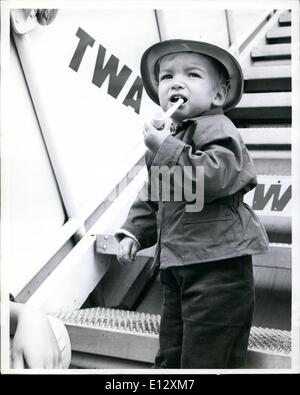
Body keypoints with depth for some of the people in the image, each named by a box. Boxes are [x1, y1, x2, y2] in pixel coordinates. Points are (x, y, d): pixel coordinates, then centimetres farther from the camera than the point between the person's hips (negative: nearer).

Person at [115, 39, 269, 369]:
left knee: (203, 360, 1)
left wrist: (166, 149, -24)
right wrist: (133, 232, 10)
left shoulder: (215, 129, -11)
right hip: (176, 266, 9)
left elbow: (216, 177, -30)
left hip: (217, 265, -9)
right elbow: (151, 199, 22)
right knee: (170, 356, 20)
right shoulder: (167, 138, 16)